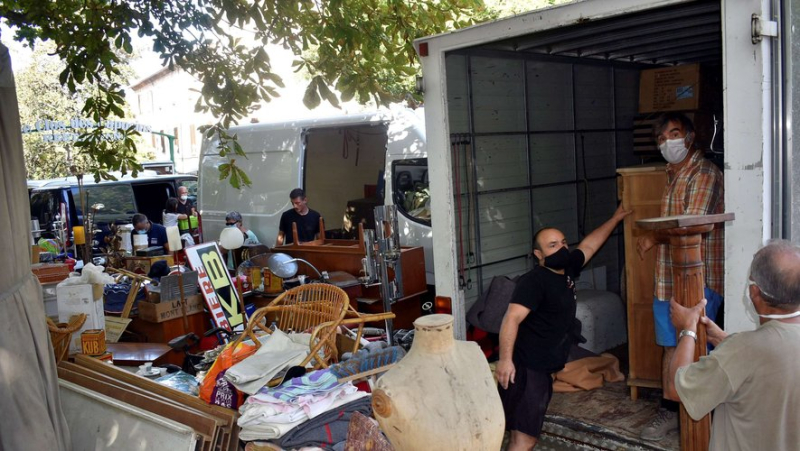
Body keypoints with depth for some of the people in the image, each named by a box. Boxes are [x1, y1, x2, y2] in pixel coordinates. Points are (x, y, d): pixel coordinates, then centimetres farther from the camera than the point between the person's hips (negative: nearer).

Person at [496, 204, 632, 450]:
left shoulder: (566, 268, 10)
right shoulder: (534, 281, -17)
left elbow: (589, 245, 27)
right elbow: (512, 319, -25)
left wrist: (615, 219, 36)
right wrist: (505, 360, -33)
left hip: (542, 368, 9)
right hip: (525, 368, -9)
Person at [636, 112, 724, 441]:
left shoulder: (704, 173, -13)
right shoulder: (672, 174, 16)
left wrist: (653, 238, -10)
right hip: (669, 277, 9)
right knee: (670, 344, 13)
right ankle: (669, 410, 22)